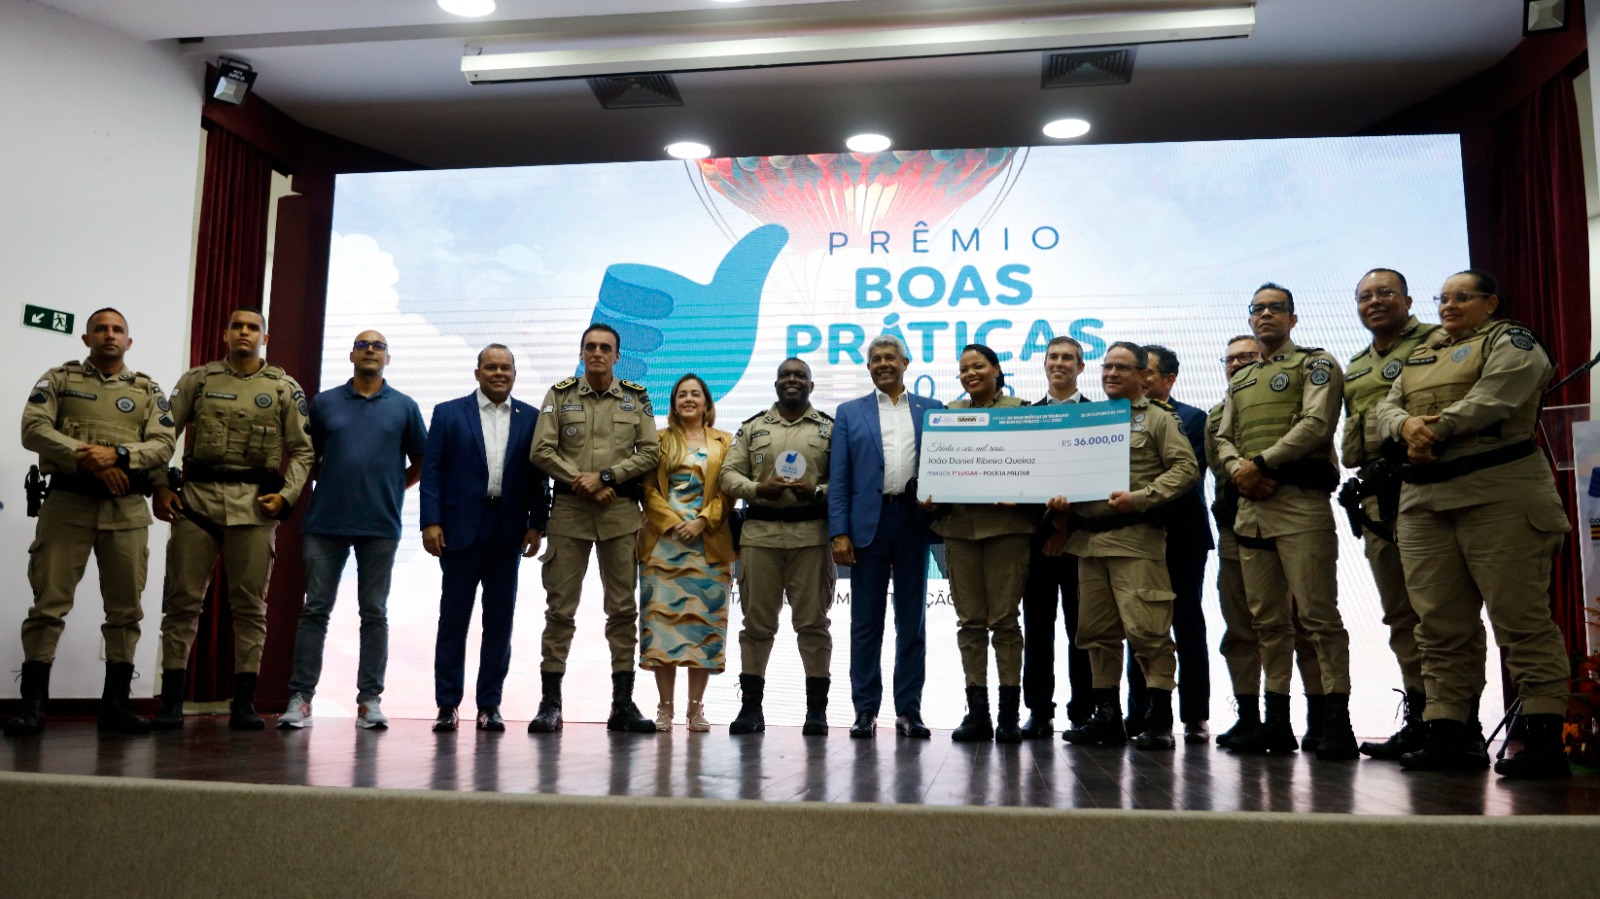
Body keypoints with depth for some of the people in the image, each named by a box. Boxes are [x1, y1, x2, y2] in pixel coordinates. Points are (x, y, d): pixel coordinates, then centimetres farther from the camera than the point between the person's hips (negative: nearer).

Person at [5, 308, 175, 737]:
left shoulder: (148, 390, 13)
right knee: (49, 603, -3)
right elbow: (34, 428, -4)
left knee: (125, 608, 3)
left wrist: (118, 455, -17)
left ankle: (115, 704, 11)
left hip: (127, 509, 2)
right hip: (67, 501, -2)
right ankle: (32, 706, 2)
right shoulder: (59, 378, 9)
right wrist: (89, 461, -16)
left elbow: (163, 444, 1)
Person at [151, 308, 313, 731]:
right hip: (197, 498, 1)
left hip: (254, 505, 0)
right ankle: (171, 702, 7)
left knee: (250, 605, 2)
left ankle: (243, 703, 9)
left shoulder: (285, 388, 9)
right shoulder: (197, 379, 10)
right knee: (182, 600, 0)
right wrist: (160, 486, -2)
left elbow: (302, 449, 7)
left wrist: (287, 494, -6)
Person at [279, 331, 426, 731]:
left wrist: (391, 488, 5)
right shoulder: (324, 403, 8)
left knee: (374, 613, 4)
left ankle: (370, 699, 9)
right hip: (326, 522, 1)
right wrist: (328, 485, 6)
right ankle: (300, 698, 5)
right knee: (315, 610, 1)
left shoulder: (404, 407, 6)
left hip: (380, 525, 0)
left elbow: (421, 462, 11)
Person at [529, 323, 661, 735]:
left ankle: (623, 703, 10)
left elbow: (650, 453, 1)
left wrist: (605, 476, -11)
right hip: (569, 511, -1)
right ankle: (550, 702, 7)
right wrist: (582, 482, -10)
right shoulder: (560, 394, 7)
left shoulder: (636, 399, 9)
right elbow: (542, 450, -1)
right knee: (559, 606, 0)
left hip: (621, 513, 1)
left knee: (623, 607, 3)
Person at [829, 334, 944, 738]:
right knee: (866, 621, 3)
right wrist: (839, 533, -5)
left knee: (912, 620, 5)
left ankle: (909, 710, 12)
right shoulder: (850, 413, 10)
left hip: (914, 519, 1)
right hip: (869, 521, 0)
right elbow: (838, 478, 4)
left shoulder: (932, 410, 11)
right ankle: (865, 710, 9)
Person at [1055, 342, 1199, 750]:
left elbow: (1186, 468, -5)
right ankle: (1106, 716, 17)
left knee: (1146, 628, -11)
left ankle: (1159, 719, -3)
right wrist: (1060, 499, 0)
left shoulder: (1158, 419, 5)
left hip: (1136, 538, -6)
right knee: (1096, 631, 8)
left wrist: (1140, 497, -15)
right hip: (1088, 538, 6)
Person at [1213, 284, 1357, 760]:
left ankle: (1336, 722, -6)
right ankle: (1276, 722, 13)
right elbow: (1223, 438, 18)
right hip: (1250, 506, 7)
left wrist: (1261, 461, -13)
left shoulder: (1315, 364, 5)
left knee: (1318, 613, -9)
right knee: (1268, 619, 8)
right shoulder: (1239, 381, 24)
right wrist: (1239, 467, -4)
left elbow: (1316, 423, -10)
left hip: (1299, 502, -7)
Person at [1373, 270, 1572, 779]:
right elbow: (1386, 408, 14)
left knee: (1520, 617, -8)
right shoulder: (1420, 356, 26)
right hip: (1423, 499, 7)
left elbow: (1493, 397, -12)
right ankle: (1447, 736, 7)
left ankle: (1545, 741, -6)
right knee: (1439, 624, 3)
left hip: (1496, 494, -6)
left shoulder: (1511, 341, 5)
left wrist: (1436, 430, -11)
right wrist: (1407, 424, -7)